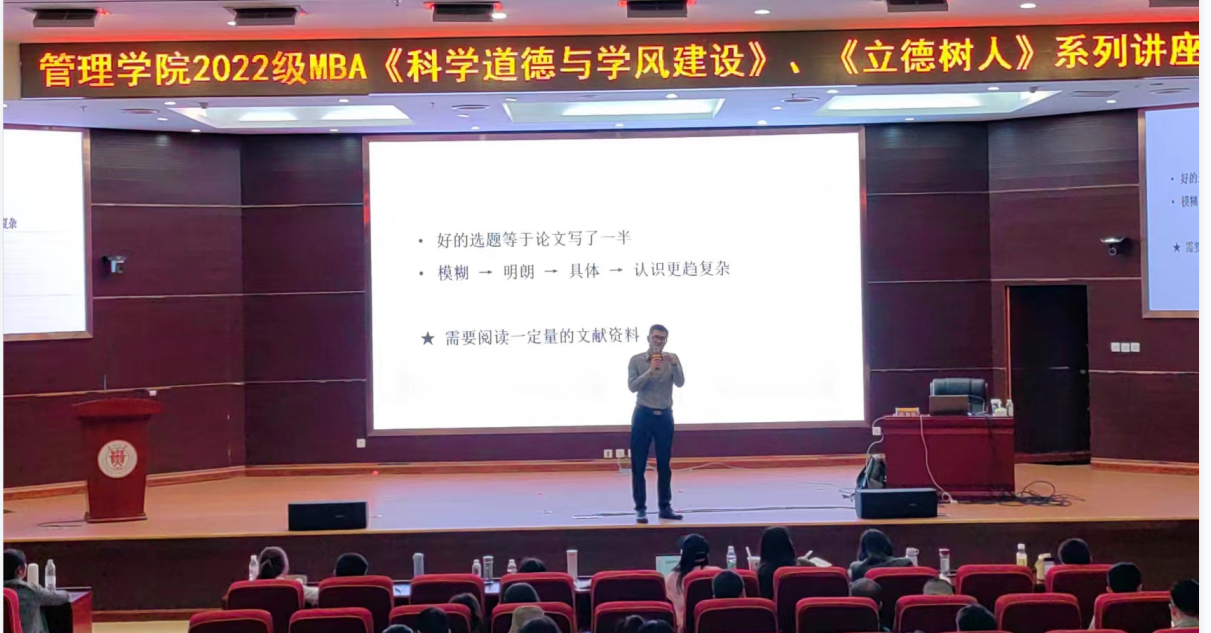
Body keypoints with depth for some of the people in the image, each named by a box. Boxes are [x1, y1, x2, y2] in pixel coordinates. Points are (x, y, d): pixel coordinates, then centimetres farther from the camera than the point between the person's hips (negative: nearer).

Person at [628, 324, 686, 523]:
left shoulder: (672, 359, 3)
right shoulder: (636, 360, -3)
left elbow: (680, 383, -9)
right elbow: (632, 386, -12)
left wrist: (674, 365, -25)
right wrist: (650, 370, -23)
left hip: (665, 416, 2)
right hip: (643, 415, -2)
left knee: (664, 465, 8)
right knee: (638, 465, -1)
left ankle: (665, 507, 15)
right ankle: (640, 508, 4)